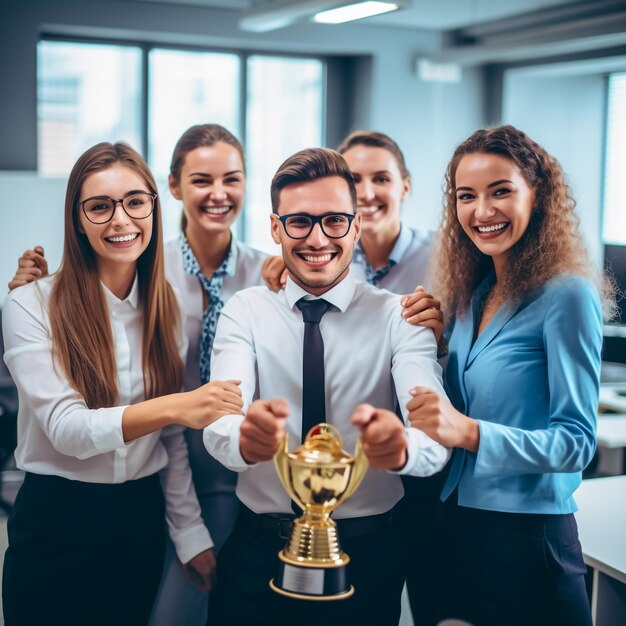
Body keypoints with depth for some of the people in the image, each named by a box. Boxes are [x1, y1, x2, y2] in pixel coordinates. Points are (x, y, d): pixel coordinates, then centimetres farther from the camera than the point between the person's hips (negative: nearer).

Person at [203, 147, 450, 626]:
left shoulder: (398, 318, -6)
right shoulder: (244, 311, -3)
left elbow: (435, 435, -22)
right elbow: (219, 424, -20)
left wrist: (399, 444, -46)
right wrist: (246, 437, -44)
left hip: (368, 552, 0)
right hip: (259, 549, 0)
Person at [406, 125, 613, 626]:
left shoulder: (567, 295, -14)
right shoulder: (472, 293, 6)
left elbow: (577, 442, -17)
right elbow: (456, 407, 10)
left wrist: (469, 432, -28)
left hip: (527, 541, -6)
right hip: (454, 527, 6)